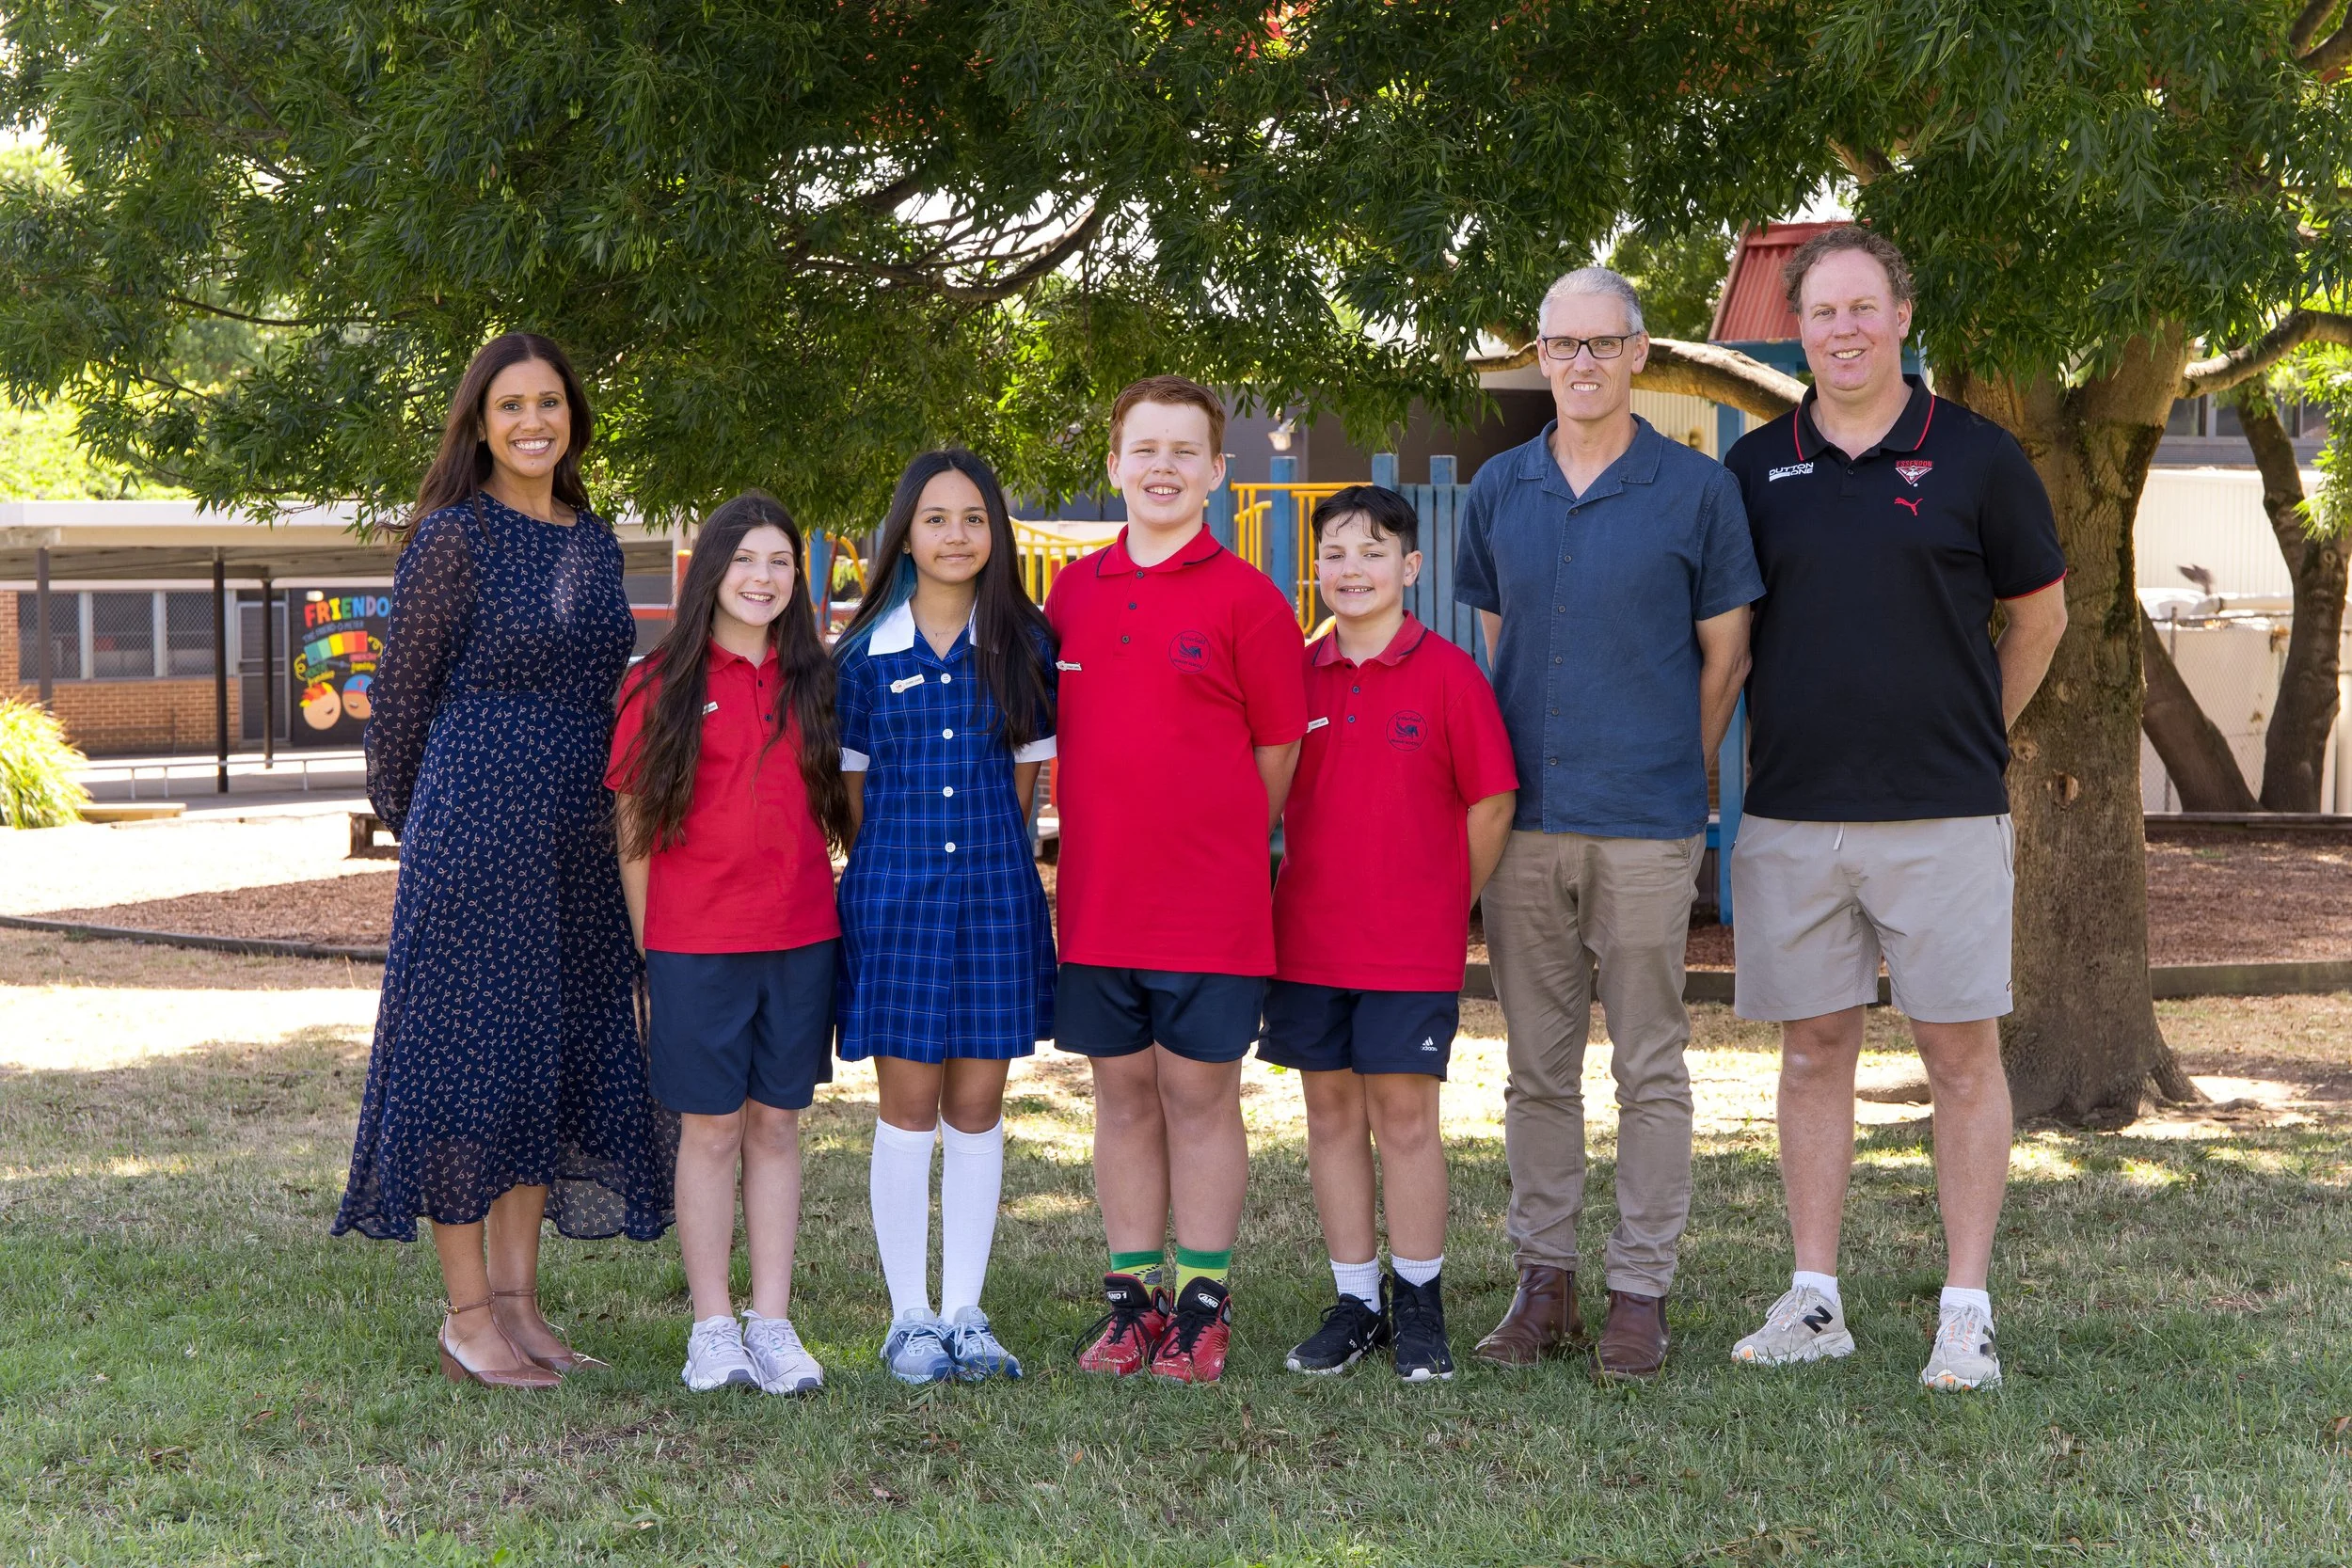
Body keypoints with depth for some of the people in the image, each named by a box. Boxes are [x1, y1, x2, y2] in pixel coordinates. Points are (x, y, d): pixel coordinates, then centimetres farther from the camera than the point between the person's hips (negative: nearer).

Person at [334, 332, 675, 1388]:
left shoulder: (594, 541, 12)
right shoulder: (452, 536, -7)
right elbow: (401, 693, -2)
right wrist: (412, 827, 5)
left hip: (576, 837, 7)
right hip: (475, 826, -7)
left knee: (555, 1058, 9)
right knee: (471, 1054, -3)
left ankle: (518, 1302, 17)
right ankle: (468, 1317, 4)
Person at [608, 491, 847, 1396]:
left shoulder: (812, 681, 9)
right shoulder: (663, 686, -1)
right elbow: (636, 830, 1)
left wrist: (849, 914, 6)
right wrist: (643, 954, -2)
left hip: (800, 938, 3)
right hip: (694, 940, -3)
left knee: (777, 1123, 7)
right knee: (710, 1128, 2)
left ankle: (772, 1323, 13)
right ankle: (713, 1330, 9)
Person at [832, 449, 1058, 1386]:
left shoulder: (1022, 646, 4)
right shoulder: (865, 653, 1)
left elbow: (1026, 771, 10)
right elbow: (849, 783, 7)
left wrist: (982, 852, 8)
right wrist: (904, 863, 8)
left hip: (995, 889, 1)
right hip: (894, 891, -1)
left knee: (977, 1106, 5)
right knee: (908, 1106, 2)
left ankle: (965, 1314, 13)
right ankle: (910, 1318, 11)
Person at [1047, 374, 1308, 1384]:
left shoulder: (1245, 599, -4)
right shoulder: (1074, 592, 8)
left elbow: (1278, 754, 0)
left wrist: (1212, 846, 3)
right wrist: (1097, 847, 10)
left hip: (1210, 903, -4)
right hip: (1096, 900, 4)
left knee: (1200, 1092, 2)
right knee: (1121, 1092, 10)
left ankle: (1202, 1303, 11)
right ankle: (1132, 1296, 19)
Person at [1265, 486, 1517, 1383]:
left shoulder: (1447, 675, -6)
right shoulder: (1295, 675, 6)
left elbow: (1491, 803, -2)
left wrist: (1447, 902, 1)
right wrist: (1301, 894, 9)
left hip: (1413, 947, -4)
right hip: (1307, 940, 4)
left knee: (1405, 1116, 0)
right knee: (1331, 1113, 8)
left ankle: (1418, 1308, 11)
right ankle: (1354, 1301, 18)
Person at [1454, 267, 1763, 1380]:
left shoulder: (1696, 489, -1)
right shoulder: (1498, 491, 9)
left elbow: (1724, 652, 5)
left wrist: (1667, 772, 6)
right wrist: (1498, 776, 12)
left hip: (1646, 825, -3)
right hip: (1522, 817, 3)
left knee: (1650, 1068, 1)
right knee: (1537, 1066, 9)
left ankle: (1641, 1290, 8)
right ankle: (1543, 1280, 18)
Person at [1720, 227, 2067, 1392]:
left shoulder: (1975, 456, 1)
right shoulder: (1756, 467, 7)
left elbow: (2039, 615, 11)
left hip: (1943, 814, -2)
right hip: (1791, 812, 2)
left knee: (1962, 1052, 0)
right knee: (1813, 1050, 7)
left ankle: (1966, 1311, 6)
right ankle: (1814, 1300, 15)